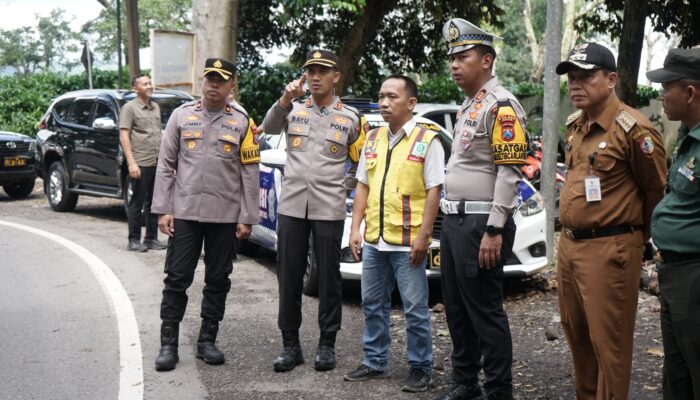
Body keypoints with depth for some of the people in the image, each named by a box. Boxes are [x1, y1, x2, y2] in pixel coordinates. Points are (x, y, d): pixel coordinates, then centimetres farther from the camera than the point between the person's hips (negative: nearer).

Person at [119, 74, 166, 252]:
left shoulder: (155, 107, 16)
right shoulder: (129, 108, -4)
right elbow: (124, 137, -9)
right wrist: (131, 163, -17)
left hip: (158, 163, 6)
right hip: (141, 164, -6)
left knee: (154, 203, 10)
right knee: (137, 203, -1)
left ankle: (151, 238, 18)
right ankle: (134, 240, 5)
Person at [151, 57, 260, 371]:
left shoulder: (242, 122, 4)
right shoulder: (182, 115, 5)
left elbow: (250, 173, 3)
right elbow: (165, 164, 5)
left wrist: (247, 217, -2)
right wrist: (163, 210, -1)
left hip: (225, 215, 1)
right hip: (184, 212, 0)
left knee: (218, 280, 8)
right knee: (177, 278, 1)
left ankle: (207, 340, 19)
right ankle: (168, 343, 9)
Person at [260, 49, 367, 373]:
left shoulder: (350, 117, 7)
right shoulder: (294, 109, 8)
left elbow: (362, 162, 17)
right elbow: (269, 128, -13)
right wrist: (286, 99, -25)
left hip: (329, 209, -1)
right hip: (292, 206, 1)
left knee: (328, 278, 5)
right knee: (289, 277, 6)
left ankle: (327, 344, 17)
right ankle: (290, 344, 16)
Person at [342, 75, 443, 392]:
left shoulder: (427, 140, -5)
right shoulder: (373, 139, 13)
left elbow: (433, 191, -9)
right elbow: (362, 186, 15)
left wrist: (423, 236, -15)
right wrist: (355, 229, 7)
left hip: (407, 242, -6)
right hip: (374, 240, 6)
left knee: (415, 309, 1)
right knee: (372, 305, 14)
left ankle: (420, 368, 12)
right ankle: (375, 362, 26)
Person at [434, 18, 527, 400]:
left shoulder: (501, 105, -11)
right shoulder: (467, 107, 19)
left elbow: (509, 172, -18)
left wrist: (494, 231, -22)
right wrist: (449, 222, 19)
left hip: (480, 224, -9)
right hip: (454, 220, 10)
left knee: (485, 311, -4)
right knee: (456, 308, 14)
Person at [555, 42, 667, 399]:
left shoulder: (633, 129, -14)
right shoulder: (575, 126, 12)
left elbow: (657, 189, -7)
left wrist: (637, 237, 5)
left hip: (609, 249, -8)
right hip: (569, 244, 9)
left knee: (608, 342, -3)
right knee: (576, 332, 17)